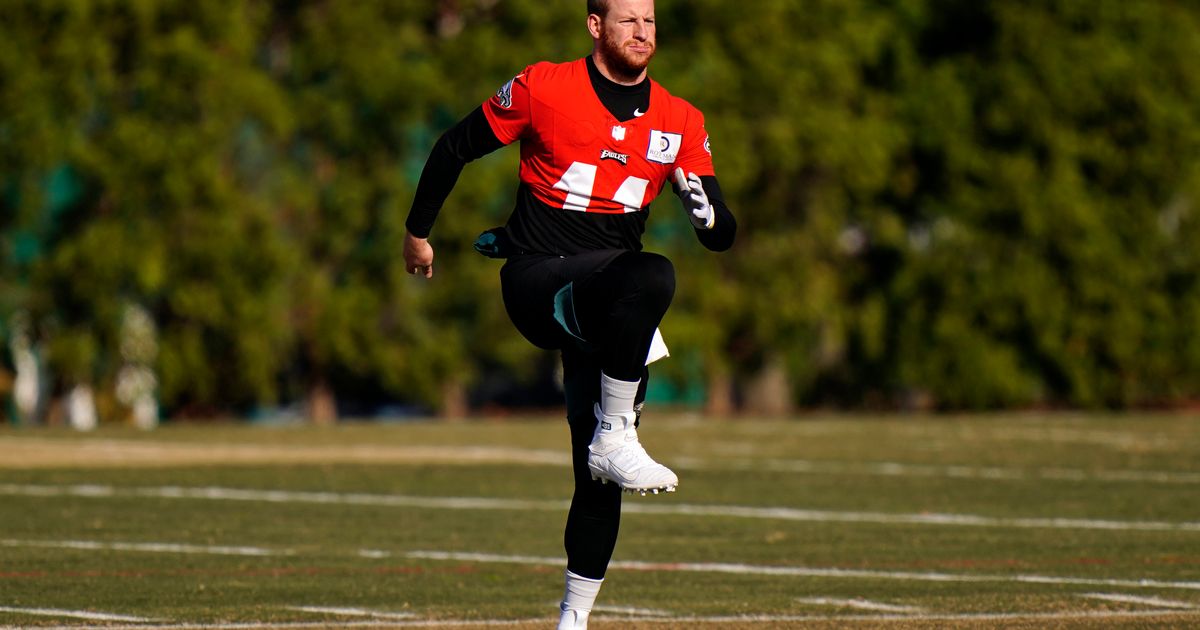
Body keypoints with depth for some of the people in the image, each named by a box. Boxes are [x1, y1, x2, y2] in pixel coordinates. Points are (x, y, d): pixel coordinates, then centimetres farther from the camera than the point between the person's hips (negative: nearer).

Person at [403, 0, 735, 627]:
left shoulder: (679, 123, 7)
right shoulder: (544, 88, -5)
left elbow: (721, 235, 7)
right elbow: (455, 148, 7)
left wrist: (708, 213, -17)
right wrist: (417, 232, 16)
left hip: (604, 306, 5)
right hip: (538, 281, -5)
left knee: (601, 475, 1)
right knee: (651, 277, -35)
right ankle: (615, 438, -26)